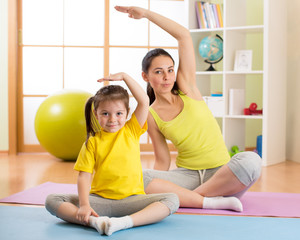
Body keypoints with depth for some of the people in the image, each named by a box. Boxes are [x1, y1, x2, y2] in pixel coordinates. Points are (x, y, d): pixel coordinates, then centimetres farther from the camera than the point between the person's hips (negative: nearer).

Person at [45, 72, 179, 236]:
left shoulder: (131, 131, 8)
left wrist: (124, 76, -1)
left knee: (172, 200, -26)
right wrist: (84, 205, -18)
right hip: (99, 199, 0)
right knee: (52, 201, -17)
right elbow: (84, 176, -4)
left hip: (131, 199, 0)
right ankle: (93, 221, -34)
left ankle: (125, 222, -39)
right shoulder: (92, 142, 4)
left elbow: (144, 101, -2)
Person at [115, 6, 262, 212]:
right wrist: (152, 187, -10)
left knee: (251, 160, -33)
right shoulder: (151, 116, 3)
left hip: (220, 173, 0)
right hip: (187, 176, 0)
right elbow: (162, 162, 5)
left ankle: (189, 197, -19)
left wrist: (146, 13, -3)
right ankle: (213, 201, -27)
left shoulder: (187, 88, 2)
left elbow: (184, 36, -4)